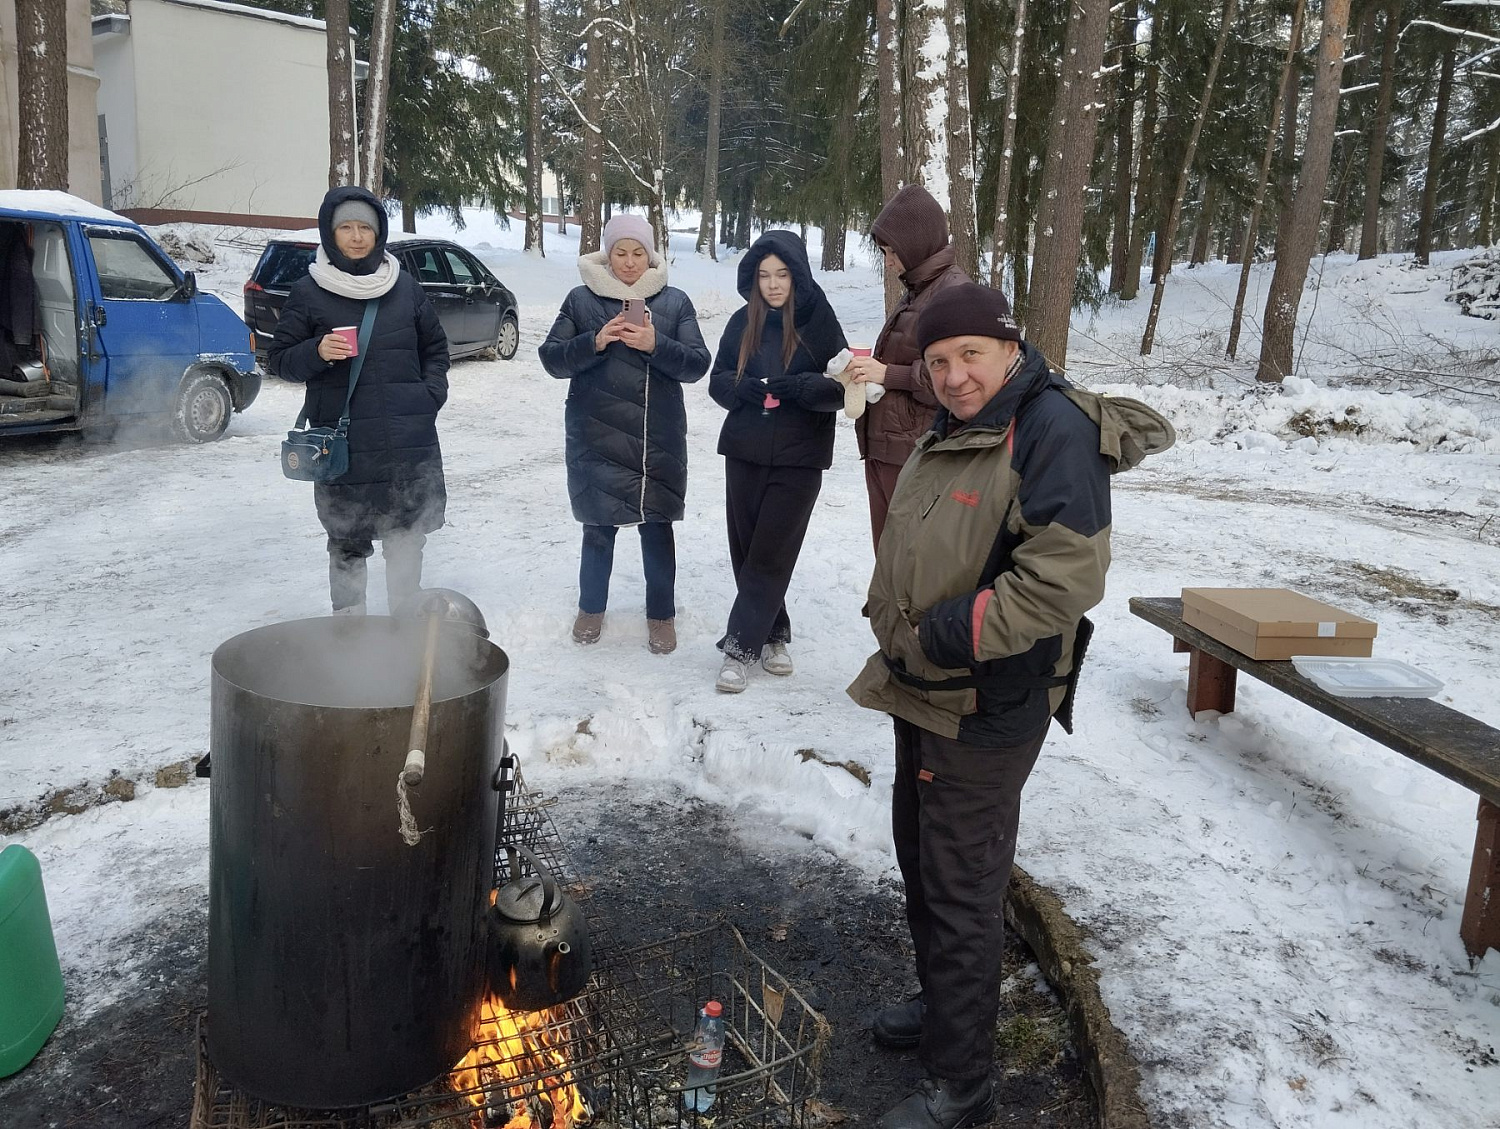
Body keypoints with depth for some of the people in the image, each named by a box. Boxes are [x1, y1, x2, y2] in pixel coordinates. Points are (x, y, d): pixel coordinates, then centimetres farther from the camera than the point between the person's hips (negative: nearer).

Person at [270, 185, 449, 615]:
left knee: (407, 538, 9)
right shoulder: (308, 293, 0)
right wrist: (317, 352, -18)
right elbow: (280, 360, 2)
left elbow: (434, 346, 18)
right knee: (347, 543, 5)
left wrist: (432, 394, 3)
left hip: (407, 441, 2)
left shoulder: (405, 287, 7)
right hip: (342, 444, -2)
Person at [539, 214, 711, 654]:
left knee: (657, 527, 8)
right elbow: (552, 358, 0)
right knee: (598, 528, 10)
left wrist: (655, 345, -19)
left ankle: (661, 613, 24)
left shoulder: (674, 302, 3)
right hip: (596, 439, 0)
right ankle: (591, 607, 30)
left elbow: (697, 364, -3)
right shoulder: (581, 299, 3)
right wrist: (596, 341, -16)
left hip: (659, 440, 0)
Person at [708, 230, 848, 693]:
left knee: (770, 556, -3)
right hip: (745, 453, 4)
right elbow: (718, 380, 8)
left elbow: (841, 388, -5)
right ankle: (772, 634, 24)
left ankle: (741, 645, 3)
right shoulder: (743, 322, 4)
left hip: (798, 459, -3)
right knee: (745, 551, 8)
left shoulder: (819, 322, -4)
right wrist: (742, 387, -14)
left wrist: (802, 386, -23)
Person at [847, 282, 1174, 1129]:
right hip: (925, 694, 9)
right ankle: (943, 1007, 44)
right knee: (922, 863, 23)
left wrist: (947, 637, -22)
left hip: (987, 710, -9)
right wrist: (902, 636, 11)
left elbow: (1066, 576, -28)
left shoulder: (1053, 429, -20)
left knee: (962, 892, 2)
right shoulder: (955, 431, 10)